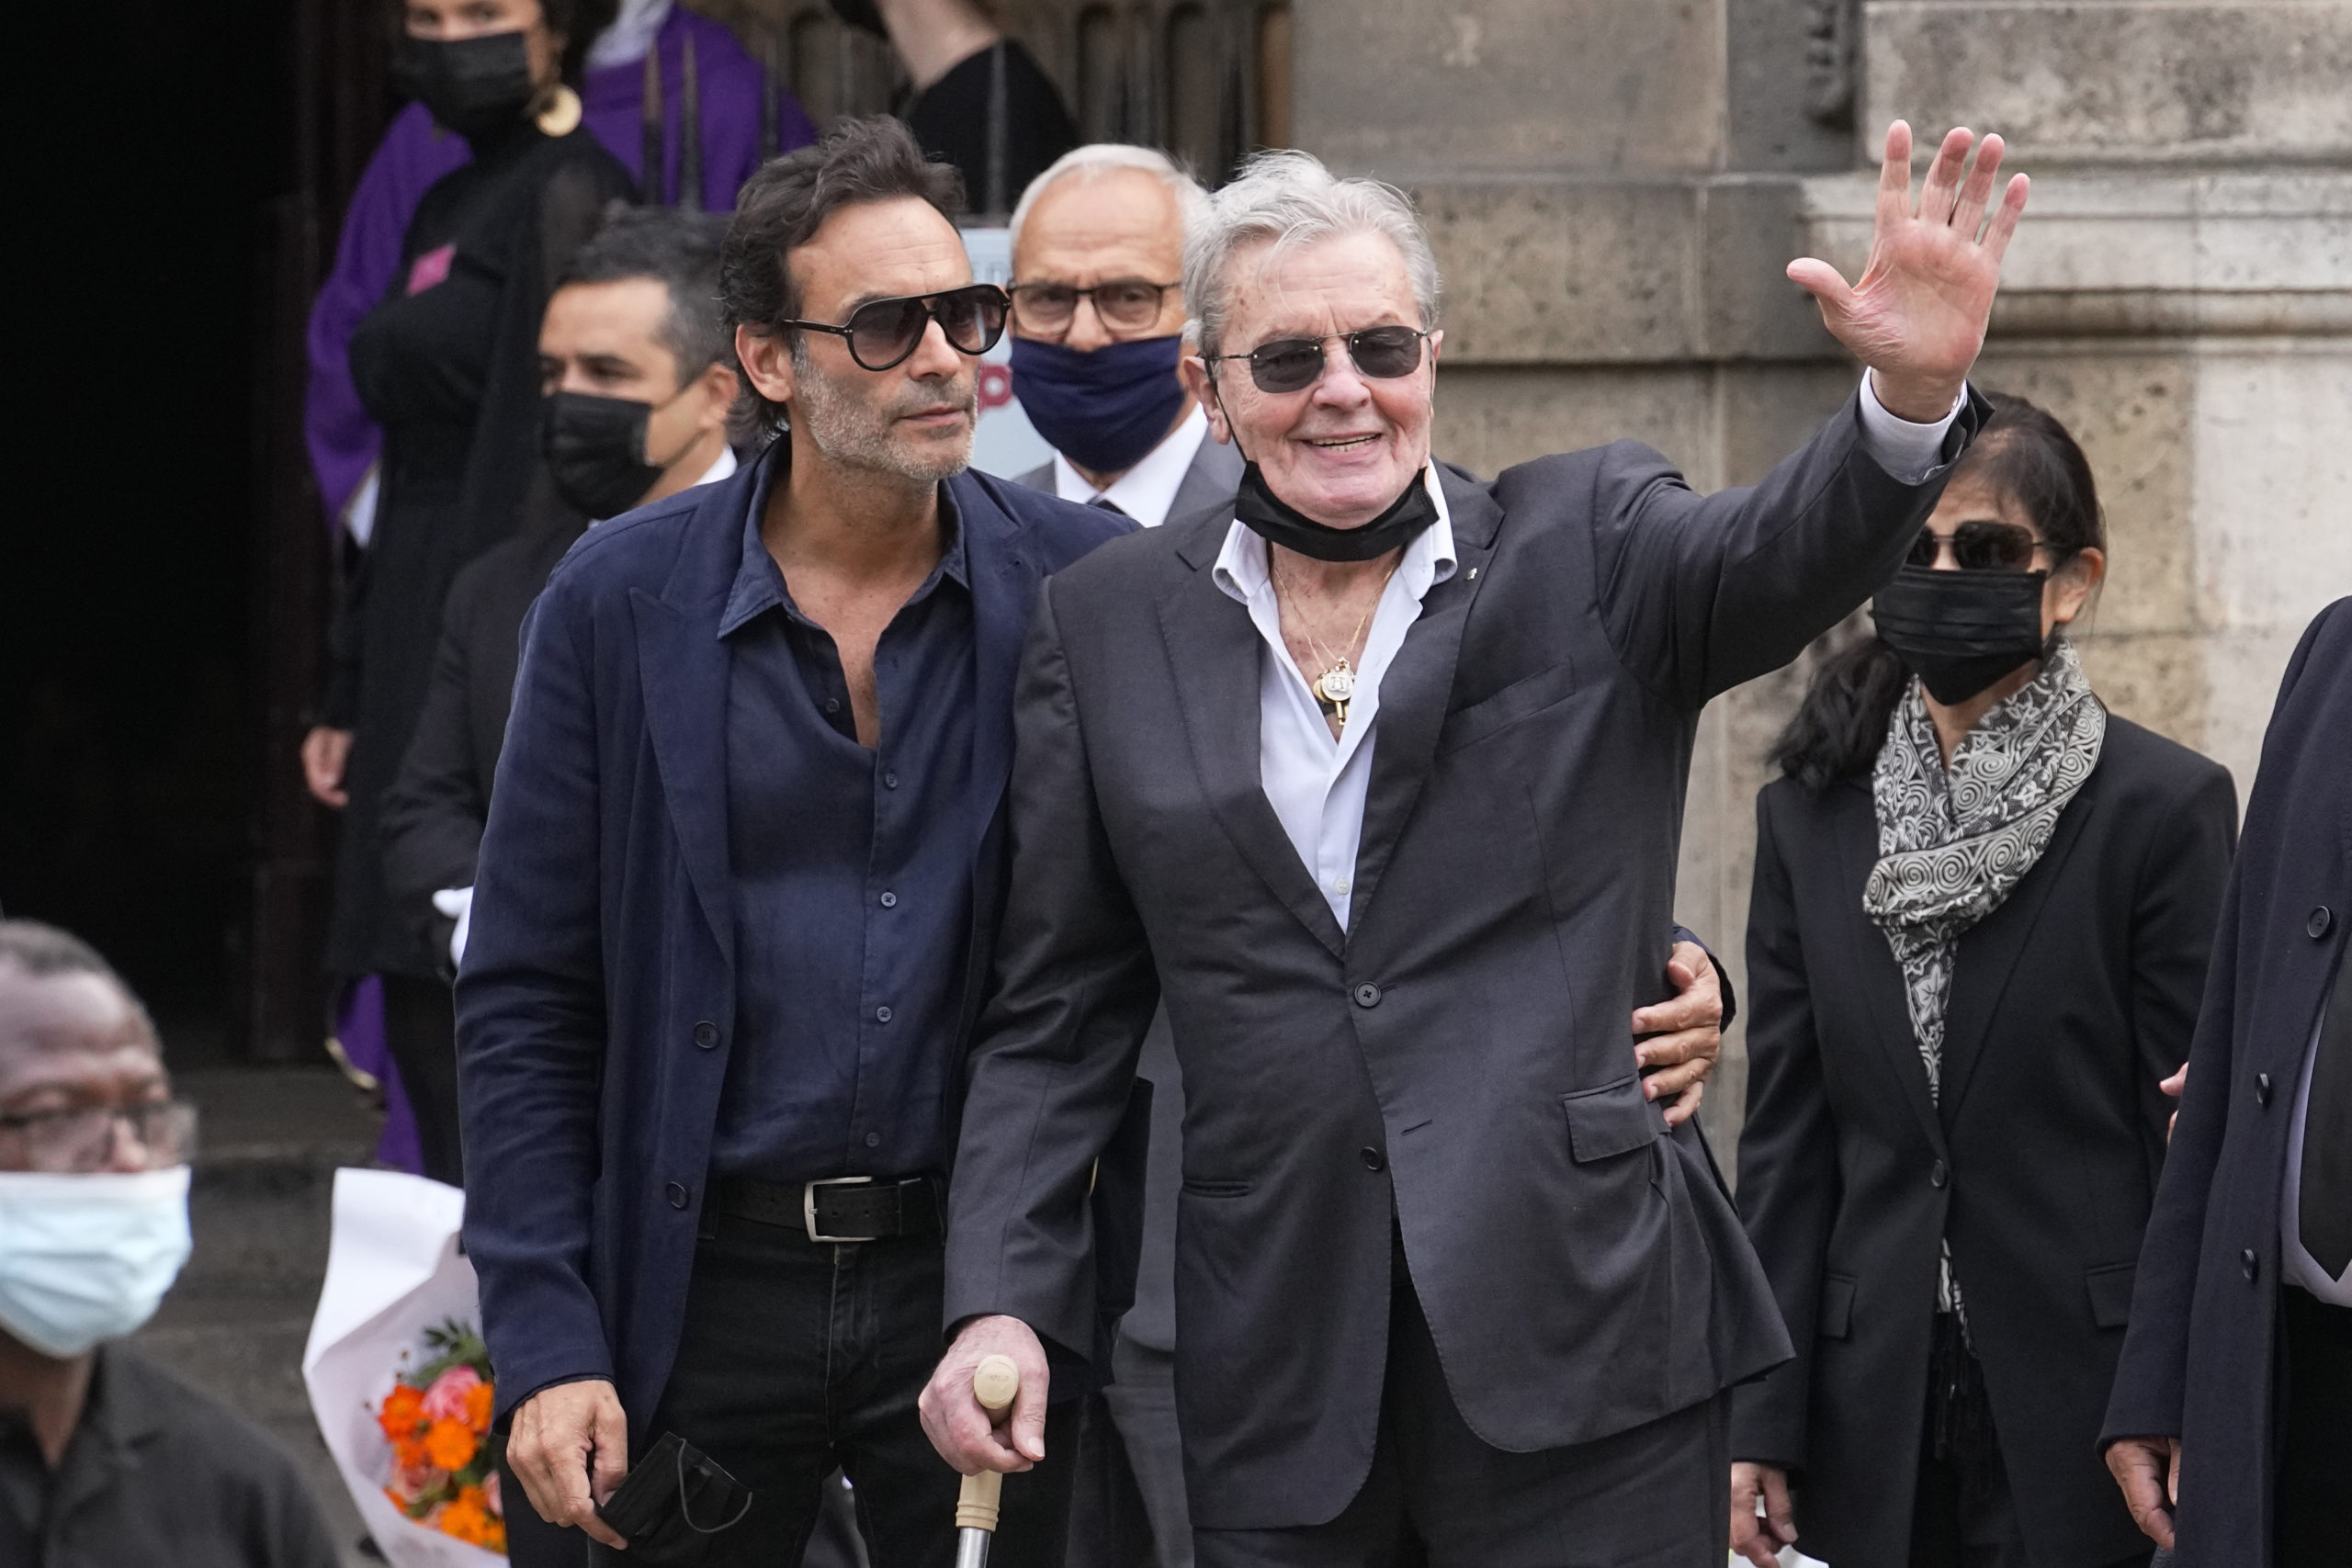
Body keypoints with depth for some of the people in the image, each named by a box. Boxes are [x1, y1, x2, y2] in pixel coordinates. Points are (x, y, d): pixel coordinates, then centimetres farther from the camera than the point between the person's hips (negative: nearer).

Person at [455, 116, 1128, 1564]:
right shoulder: (623, 602, -1)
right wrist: (546, 1342, -6)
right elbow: (525, 1006, 1)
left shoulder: (1083, 587, -1)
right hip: (704, 1285, 0)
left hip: (977, 1274, 0)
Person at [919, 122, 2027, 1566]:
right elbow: (1058, 1015, 12)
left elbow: (1782, 560, -15)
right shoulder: (1109, 625, 10)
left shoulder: (1588, 547, 5)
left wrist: (1915, 397, -36)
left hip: (1580, 1334, -2)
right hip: (1280, 1379, 2)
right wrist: (1001, 1305, 1)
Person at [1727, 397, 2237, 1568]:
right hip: (1875, 1417, 3)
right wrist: (1757, 1428, 2)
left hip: (2082, 1409, -3)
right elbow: (1786, 1134, 8)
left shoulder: (2164, 805, -4)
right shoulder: (1809, 814, 8)